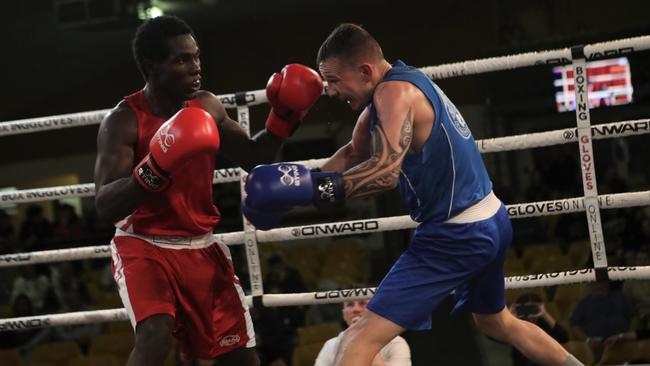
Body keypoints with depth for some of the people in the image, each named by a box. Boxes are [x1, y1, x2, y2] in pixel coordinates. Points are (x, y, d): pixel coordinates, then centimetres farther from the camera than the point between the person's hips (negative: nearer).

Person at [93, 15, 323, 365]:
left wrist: (283, 119, -3)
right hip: (144, 245, -6)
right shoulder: (123, 121, -18)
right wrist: (154, 170, -42)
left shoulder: (206, 108, 1)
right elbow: (105, 206, -26)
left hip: (200, 247, 6)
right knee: (155, 335, -32)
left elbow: (253, 158, 14)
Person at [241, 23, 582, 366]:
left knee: (361, 338, -15)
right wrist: (305, 181, 1)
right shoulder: (409, 81, 12)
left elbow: (386, 170, -32)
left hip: (456, 235, -10)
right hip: (491, 224, 10)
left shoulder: (395, 91, -18)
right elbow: (354, 155, 15)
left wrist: (313, 186, -37)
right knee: (498, 322, 35)